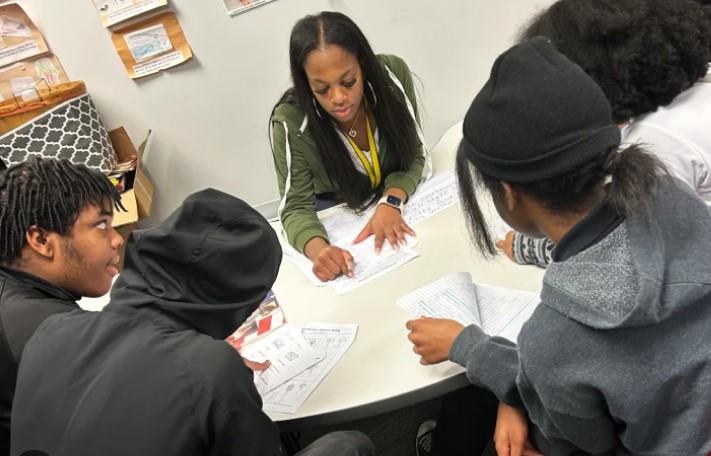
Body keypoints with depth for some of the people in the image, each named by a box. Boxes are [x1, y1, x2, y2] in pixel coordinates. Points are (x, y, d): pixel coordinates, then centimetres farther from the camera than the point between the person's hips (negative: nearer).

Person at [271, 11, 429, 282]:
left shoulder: (392, 75, -22)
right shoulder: (290, 122, -27)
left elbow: (414, 155, -12)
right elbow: (297, 207, -21)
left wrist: (390, 203, -31)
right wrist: (318, 249, -42)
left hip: (399, 195, 1)